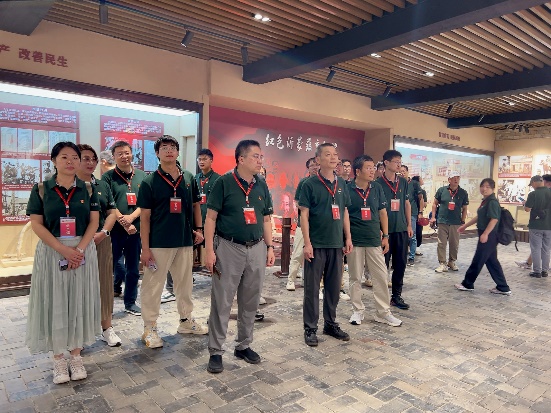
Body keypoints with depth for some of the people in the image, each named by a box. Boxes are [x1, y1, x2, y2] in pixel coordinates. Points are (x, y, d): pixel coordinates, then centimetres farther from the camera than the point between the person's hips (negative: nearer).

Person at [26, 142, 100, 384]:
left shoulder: (87, 189, 4)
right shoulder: (41, 189, 0)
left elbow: (94, 222, 0)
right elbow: (36, 224, -5)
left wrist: (79, 249, -14)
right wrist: (63, 249, -16)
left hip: (83, 251, 1)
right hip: (51, 252, -1)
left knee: (79, 301, 7)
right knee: (54, 303, 5)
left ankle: (76, 355, 21)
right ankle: (58, 359, 19)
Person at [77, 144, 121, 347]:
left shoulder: (102, 186, 13)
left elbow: (111, 212, 11)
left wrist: (103, 233, -5)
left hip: (101, 241, 4)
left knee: (104, 283, 7)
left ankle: (107, 327, 18)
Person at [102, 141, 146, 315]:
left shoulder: (142, 176, 7)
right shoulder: (108, 177, -1)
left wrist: (131, 217, -13)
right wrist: (124, 224, -15)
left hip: (136, 229, 3)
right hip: (114, 230, -3)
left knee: (133, 269, 11)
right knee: (110, 266, 4)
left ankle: (130, 303, 25)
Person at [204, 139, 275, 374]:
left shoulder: (262, 185, 8)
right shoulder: (224, 182, -7)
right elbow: (211, 218, -7)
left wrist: (270, 246, 8)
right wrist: (209, 250, -12)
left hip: (256, 249, 5)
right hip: (229, 248, -5)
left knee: (250, 302, 13)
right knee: (221, 302, 3)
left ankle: (244, 345, 30)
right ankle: (215, 351, 17)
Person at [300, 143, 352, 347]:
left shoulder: (342, 183, 9)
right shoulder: (310, 184, -6)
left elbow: (344, 212, 14)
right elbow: (304, 215, -8)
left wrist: (348, 238, 10)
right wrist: (307, 243, -14)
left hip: (336, 243, 5)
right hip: (316, 244, -5)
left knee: (334, 286, 14)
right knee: (312, 288, 4)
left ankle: (330, 323, 30)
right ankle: (310, 328, 16)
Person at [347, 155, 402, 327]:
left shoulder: (377, 188, 4)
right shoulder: (348, 189, -7)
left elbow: (382, 213, 10)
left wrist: (385, 236, 7)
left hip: (375, 240, 3)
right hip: (355, 241, -3)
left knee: (381, 276, 7)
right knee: (355, 278, 8)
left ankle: (383, 312, 20)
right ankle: (358, 310, 23)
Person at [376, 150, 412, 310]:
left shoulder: (403, 182, 8)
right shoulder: (379, 183, -7)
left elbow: (407, 203, 14)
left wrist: (409, 225, 11)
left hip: (401, 229, 5)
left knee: (400, 264, 10)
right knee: (383, 264, 5)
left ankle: (397, 295, 22)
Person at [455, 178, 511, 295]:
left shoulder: (492, 201, -15)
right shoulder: (485, 201, 15)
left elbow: (494, 219, -23)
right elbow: (479, 217, 23)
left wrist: (485, 233, -28)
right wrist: (465, 226, 27)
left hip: (489, 236, -10)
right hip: (486, 235, 10)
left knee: (478, 260, 1)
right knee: (491, 261, 13)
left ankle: (467, 284, 14)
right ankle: (503, 288, 18)